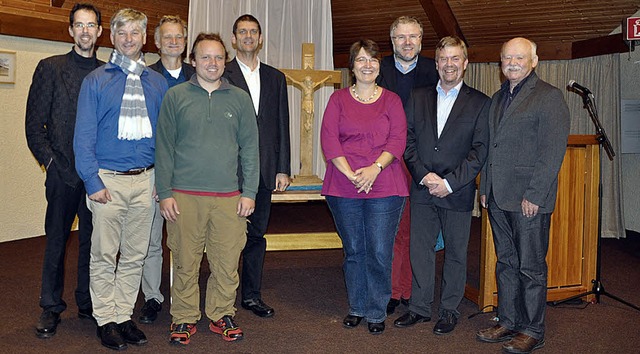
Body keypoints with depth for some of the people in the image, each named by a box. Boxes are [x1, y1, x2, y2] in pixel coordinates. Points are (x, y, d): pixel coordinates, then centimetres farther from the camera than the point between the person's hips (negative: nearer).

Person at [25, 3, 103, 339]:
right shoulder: (50, 68, 4)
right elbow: (34, 124, 1)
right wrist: (50, 161, -6)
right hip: (63, 172, -1)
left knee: (92, 240, 9)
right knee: (56, 240, 8)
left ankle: (88, 304, 24)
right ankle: (51, 308, 21)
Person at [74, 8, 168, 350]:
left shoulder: (157, 82, 10)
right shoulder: (96, 80, 1)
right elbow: (84, 136, -2)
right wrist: (93, 181, -10)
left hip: (145, 181, 3)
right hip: (108, 180, -3)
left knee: (135, 255, 9)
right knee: (104, 255, 3)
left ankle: (124, 315, 22)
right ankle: (106, 320, 16)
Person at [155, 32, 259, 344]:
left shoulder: (240, 98, 9)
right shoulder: (176, 96, 6)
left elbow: (249, 148, 8)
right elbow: (164, 148, 4)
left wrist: (249, 192, 2)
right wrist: (165, 193, -2)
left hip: (229, 196, 1)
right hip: (184, 195, -1)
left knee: (227, 262, 4)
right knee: (185, 261, 5)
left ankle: (221, 314, 23)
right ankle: (185, 317, 22)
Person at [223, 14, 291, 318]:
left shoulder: (275, 78, 14)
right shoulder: (222, 75, 1)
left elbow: (282, 126, 11)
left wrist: (283, 168, 5)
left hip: (265, 168, 4)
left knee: (257, 233, 11)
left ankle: (252, 295, 23)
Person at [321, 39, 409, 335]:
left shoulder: (391, 100, 9)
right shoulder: (339, 99, 9)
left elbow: (398, 139, -1)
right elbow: (329, 139, -1)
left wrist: (375, 168, -16)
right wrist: (350, 173, -12)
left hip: (384, 188, -1)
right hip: (344, 187, 1)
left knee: (379, 253, -1)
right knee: (353, 251, 10)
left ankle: (377, 312, 15)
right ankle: (356, 308, 26)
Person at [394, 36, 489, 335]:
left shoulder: (479, 103, 1)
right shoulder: (418, 98, 9)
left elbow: (480, 151, -6)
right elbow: (408, 142, 4)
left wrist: (449, 183, -13)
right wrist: (424, 175, -9)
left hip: (457, 193, -2)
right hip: (422, 190, 3)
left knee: (456, 252, 8)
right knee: (420, 250, 9)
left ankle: (449, 310, 24)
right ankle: (420, 307, 24)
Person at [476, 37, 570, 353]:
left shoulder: (549, 96, -6)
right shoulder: (498, 98, 17)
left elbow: (553, 150, -13)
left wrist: (534, 195, -17)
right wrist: (485, 187, 13)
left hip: (529, 199, -7)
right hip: (498, 197, 7)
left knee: (531, 267, 2)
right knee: (506, 263, 14)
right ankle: (508, 322, 25)